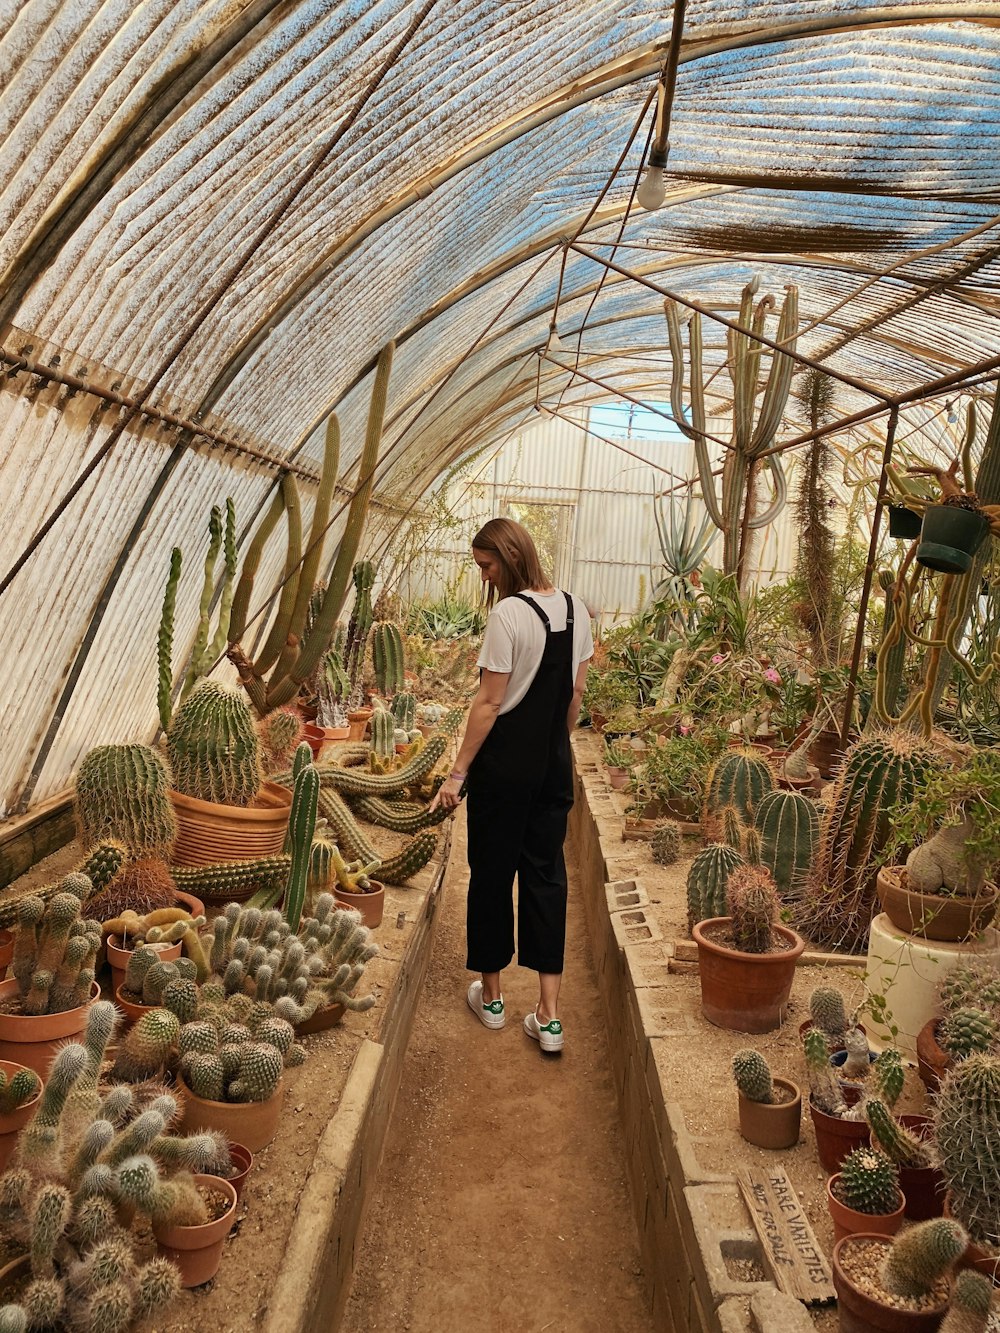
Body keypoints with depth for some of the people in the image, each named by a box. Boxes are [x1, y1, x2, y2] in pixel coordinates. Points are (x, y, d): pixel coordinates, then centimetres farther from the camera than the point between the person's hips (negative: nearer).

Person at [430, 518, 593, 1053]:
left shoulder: (508, 614, -18)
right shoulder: (574, 608, 4)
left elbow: (489, 704, -18)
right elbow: (575, 695, 10)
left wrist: (458, 774, -12)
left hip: (505, 764, -6)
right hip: (554, 766, 6)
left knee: (492, 874, 11)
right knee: (546, 875, 10)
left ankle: (490, 996, 28)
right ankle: (549, 1015, 12)